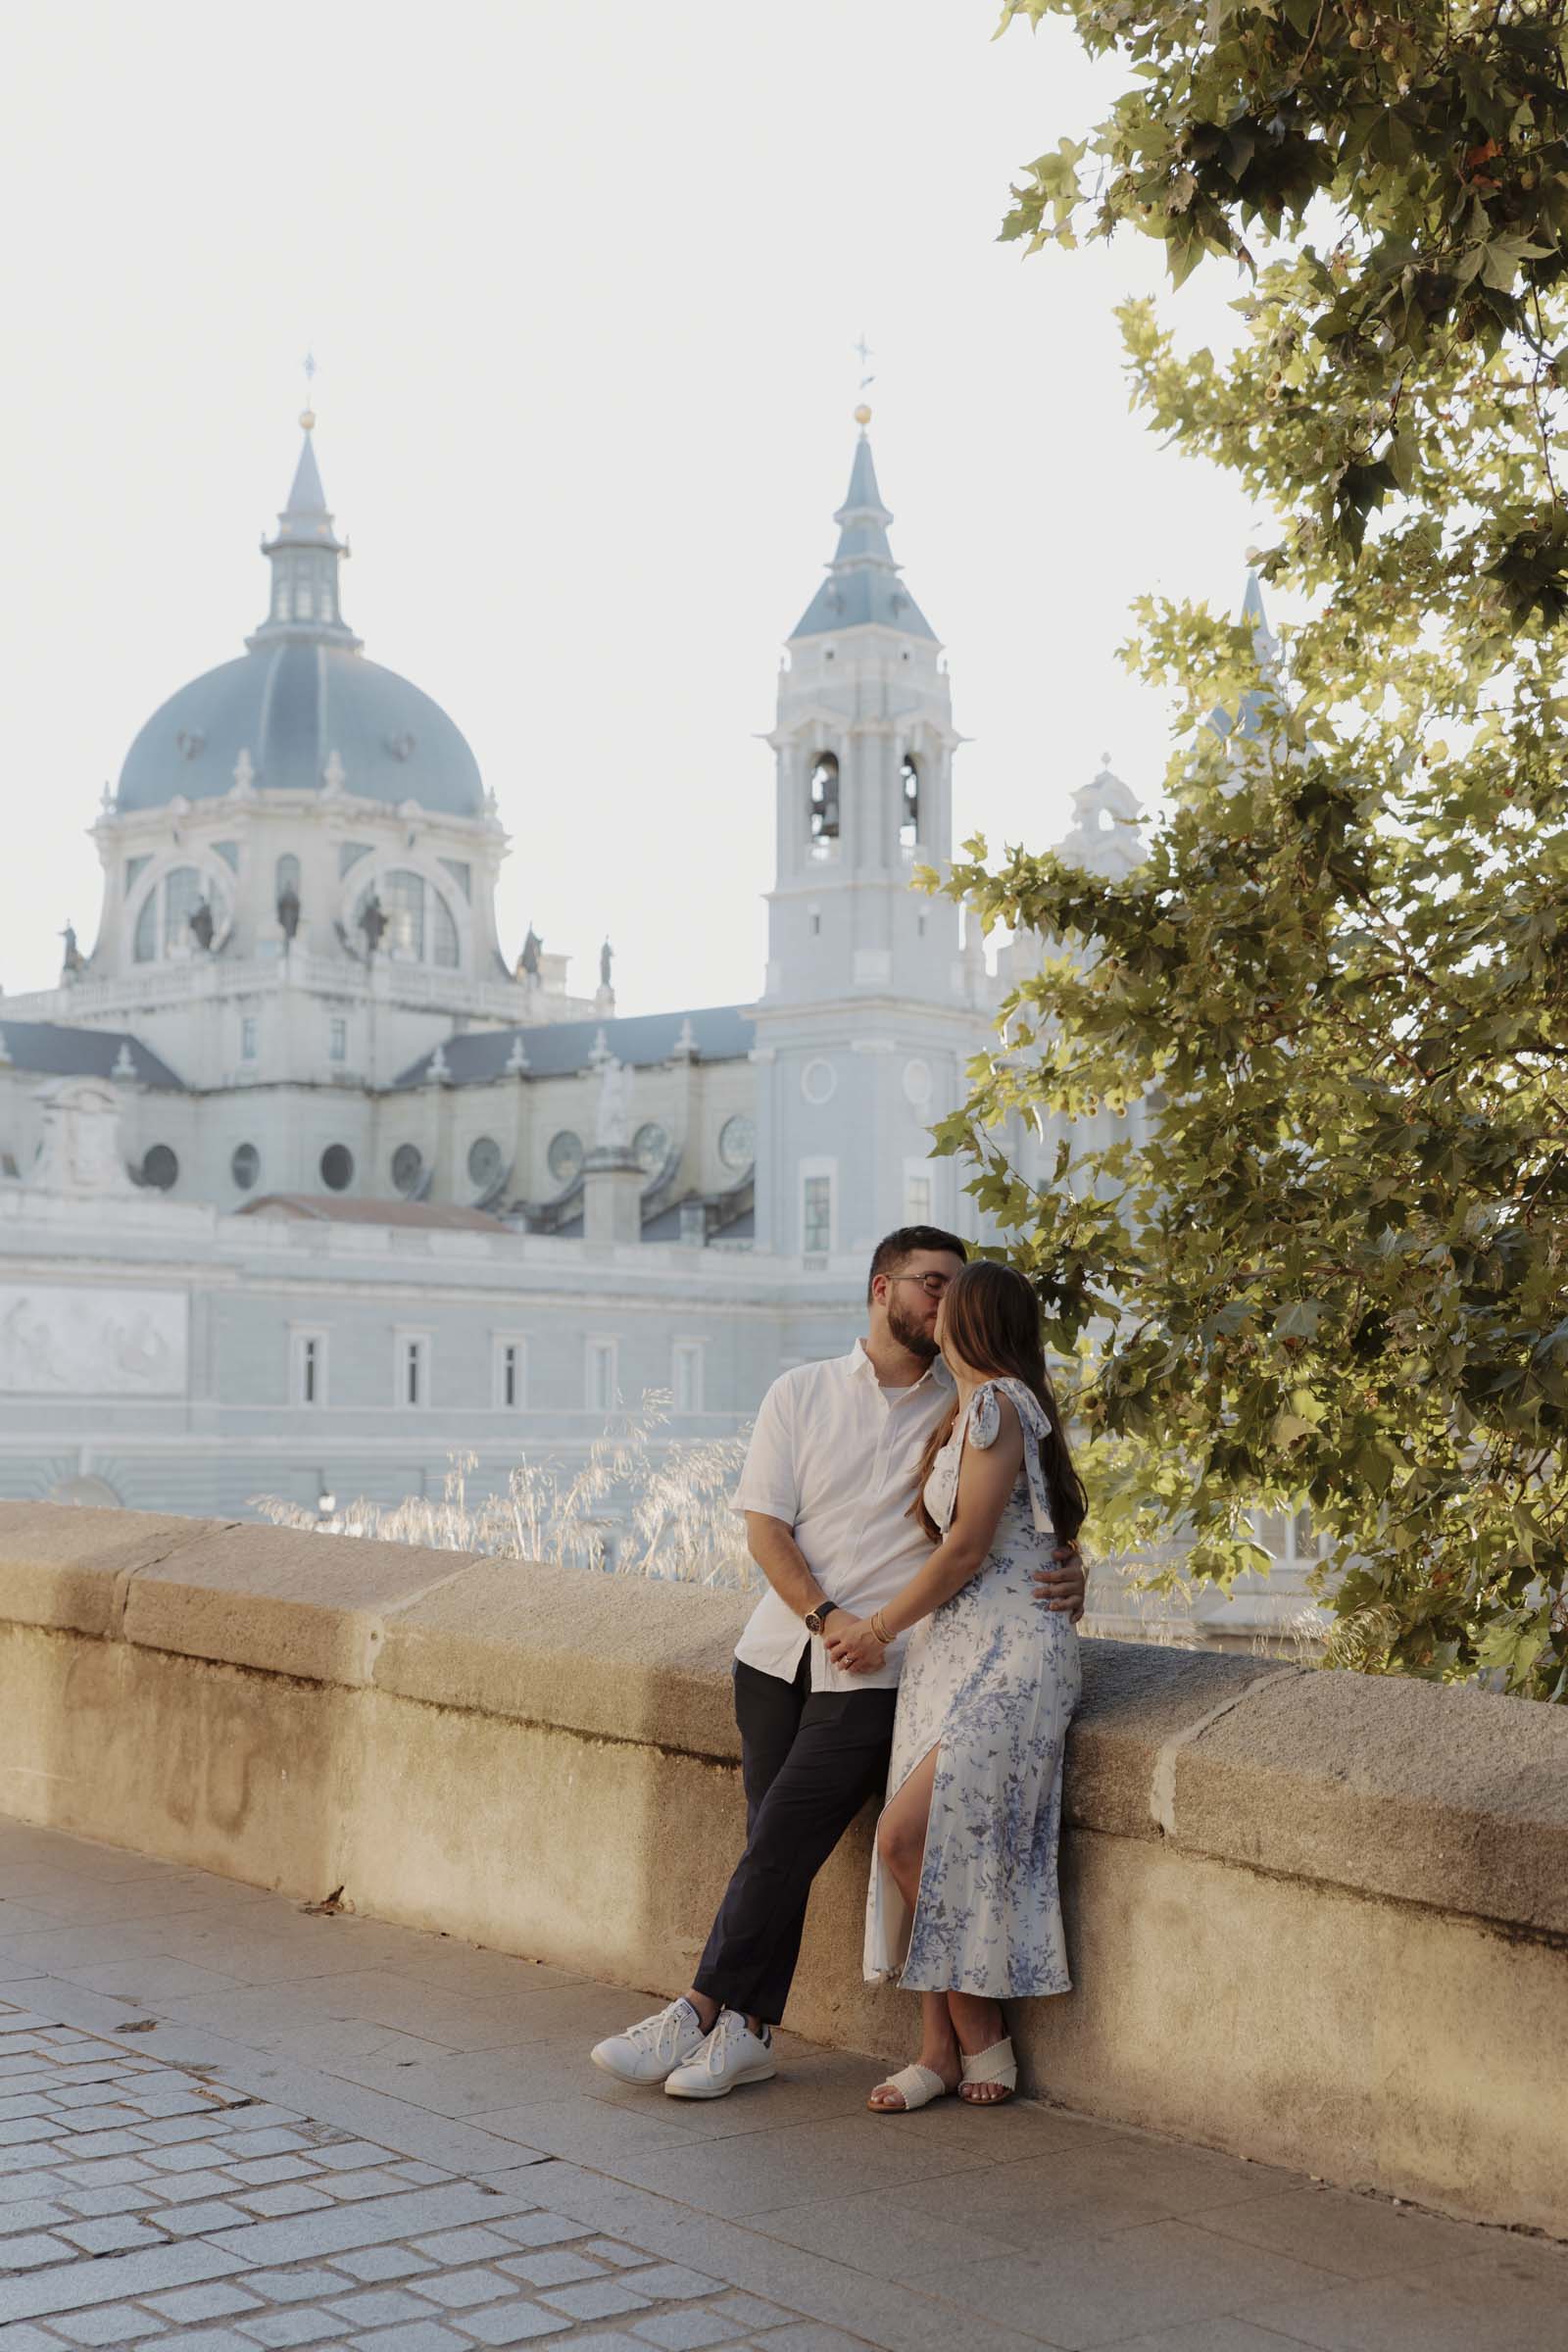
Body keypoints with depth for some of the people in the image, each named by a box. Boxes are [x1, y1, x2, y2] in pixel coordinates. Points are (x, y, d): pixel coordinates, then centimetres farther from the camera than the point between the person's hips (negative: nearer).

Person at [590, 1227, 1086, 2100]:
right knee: (776, 1847, 1)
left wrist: (1070, 1572, -15)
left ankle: (700, 2013, -4)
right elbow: (765, 1524, 1)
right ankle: (749, 2033, 7)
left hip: (879, 1671, -2)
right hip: (780, 1650, 2)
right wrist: (826, 1618, -12)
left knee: (784, 1838, -11)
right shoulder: (802, 1393, 7)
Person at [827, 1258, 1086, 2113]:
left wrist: (876, 1630, -6)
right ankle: (940, 2049, 5)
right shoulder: (969, 1411, 19)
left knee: (910, 1839, -16)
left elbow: (967, 1548, -14)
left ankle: (982, 2039, -3)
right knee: (927, 1849, 1)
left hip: (1009, 1654, -9)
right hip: (952, 1651, 9)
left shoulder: (995, 1406, -11)